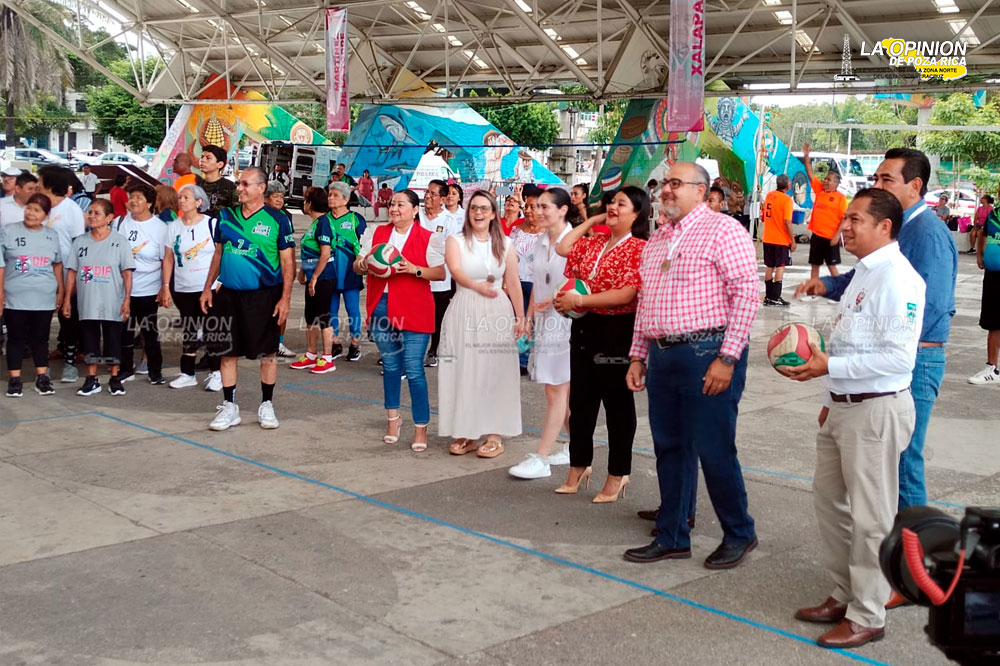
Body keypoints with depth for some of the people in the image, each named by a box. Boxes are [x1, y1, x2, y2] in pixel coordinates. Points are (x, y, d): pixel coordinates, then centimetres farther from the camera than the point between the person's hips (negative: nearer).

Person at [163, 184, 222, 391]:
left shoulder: (212, 224, -2)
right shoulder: (173, 227, 7)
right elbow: (168, 259, 8)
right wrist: (166, 286, 3)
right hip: (183, 288, 3)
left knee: (211, 329, 0)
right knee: (188, 331, 10)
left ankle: (215, 373, 9)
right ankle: (187, 374, 17)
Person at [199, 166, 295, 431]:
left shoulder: (277, 220, -5)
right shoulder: (227, 216, 8)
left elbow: (288, 262, -6)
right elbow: (218, 254, 16)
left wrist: (285, 298, -12)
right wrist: (207, 288, 10)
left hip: (264, 295, -4)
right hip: (229, 294, 4)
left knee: (267, 353, 4)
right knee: (227, 352, 6)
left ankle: (266, 406, 18)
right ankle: (229, 408, 16)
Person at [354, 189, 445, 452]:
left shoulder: (428, 238, -2)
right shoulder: (377, 232, 10)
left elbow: (441, 273, -5)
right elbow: (357, 266, 10)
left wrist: (414, 269, -19)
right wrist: (366, 262, -13)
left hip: (413, 310, -4)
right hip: (381, 305, 5)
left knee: (414, 369, -6)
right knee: (390, 365, 17)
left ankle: (421, 428, 2)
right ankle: (393, 418, 32)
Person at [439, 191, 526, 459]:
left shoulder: (505, 244, 9)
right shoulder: (456, 241, 4)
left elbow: (514, 283, 9)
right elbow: (456, 271, -15)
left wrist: (520, 317, 3)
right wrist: (477, 286, -34)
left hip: (497, 313, 1)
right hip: (464, 311, 0)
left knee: (495, 372, 0)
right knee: (463, 372, 1)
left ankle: (494, 434, 6)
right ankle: (466, 434, 10)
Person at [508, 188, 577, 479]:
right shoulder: (541, 243, 12)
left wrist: (555, 300, -22)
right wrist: (529, 316, 14)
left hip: (566, 320, -8)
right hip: (544, 322, 8)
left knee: (557, 389, -5)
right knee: (563, 389, 14)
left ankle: (541, 459, -5)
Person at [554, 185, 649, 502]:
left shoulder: (639, 249, -11)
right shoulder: (594, 243, 12)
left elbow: (626, 294, -19)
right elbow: (562, 248, 12)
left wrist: (579, 300, -21)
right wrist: (592, 220, 11)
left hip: (617, 332, -7)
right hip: (584, 328, 7)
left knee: (617, 402, 4)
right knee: (581, 401, 12)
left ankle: (617, 476, 14)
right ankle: (579, 467, 25)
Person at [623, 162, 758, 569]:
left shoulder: (722, 230, -7)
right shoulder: (657, 239, 17)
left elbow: (747, 293, -14)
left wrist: (727, 358, -18)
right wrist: (638, 356, 16)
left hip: (707, 353, -7)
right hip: (662, 355, 8)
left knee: (714, 452, -2)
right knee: (670, 449, 13)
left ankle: (739, 535, 17)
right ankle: (672, 537, 24)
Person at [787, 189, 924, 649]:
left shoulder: (896, 278, -18)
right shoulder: (864, 273, 13)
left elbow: (897, 357, -24)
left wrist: (829, 367, -24)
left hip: (876, 411, -10)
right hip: (844, 406, 10)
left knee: (870, 517, 1)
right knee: (829, 500, 18)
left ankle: (867, 616, 15)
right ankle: (844, 595, 34)